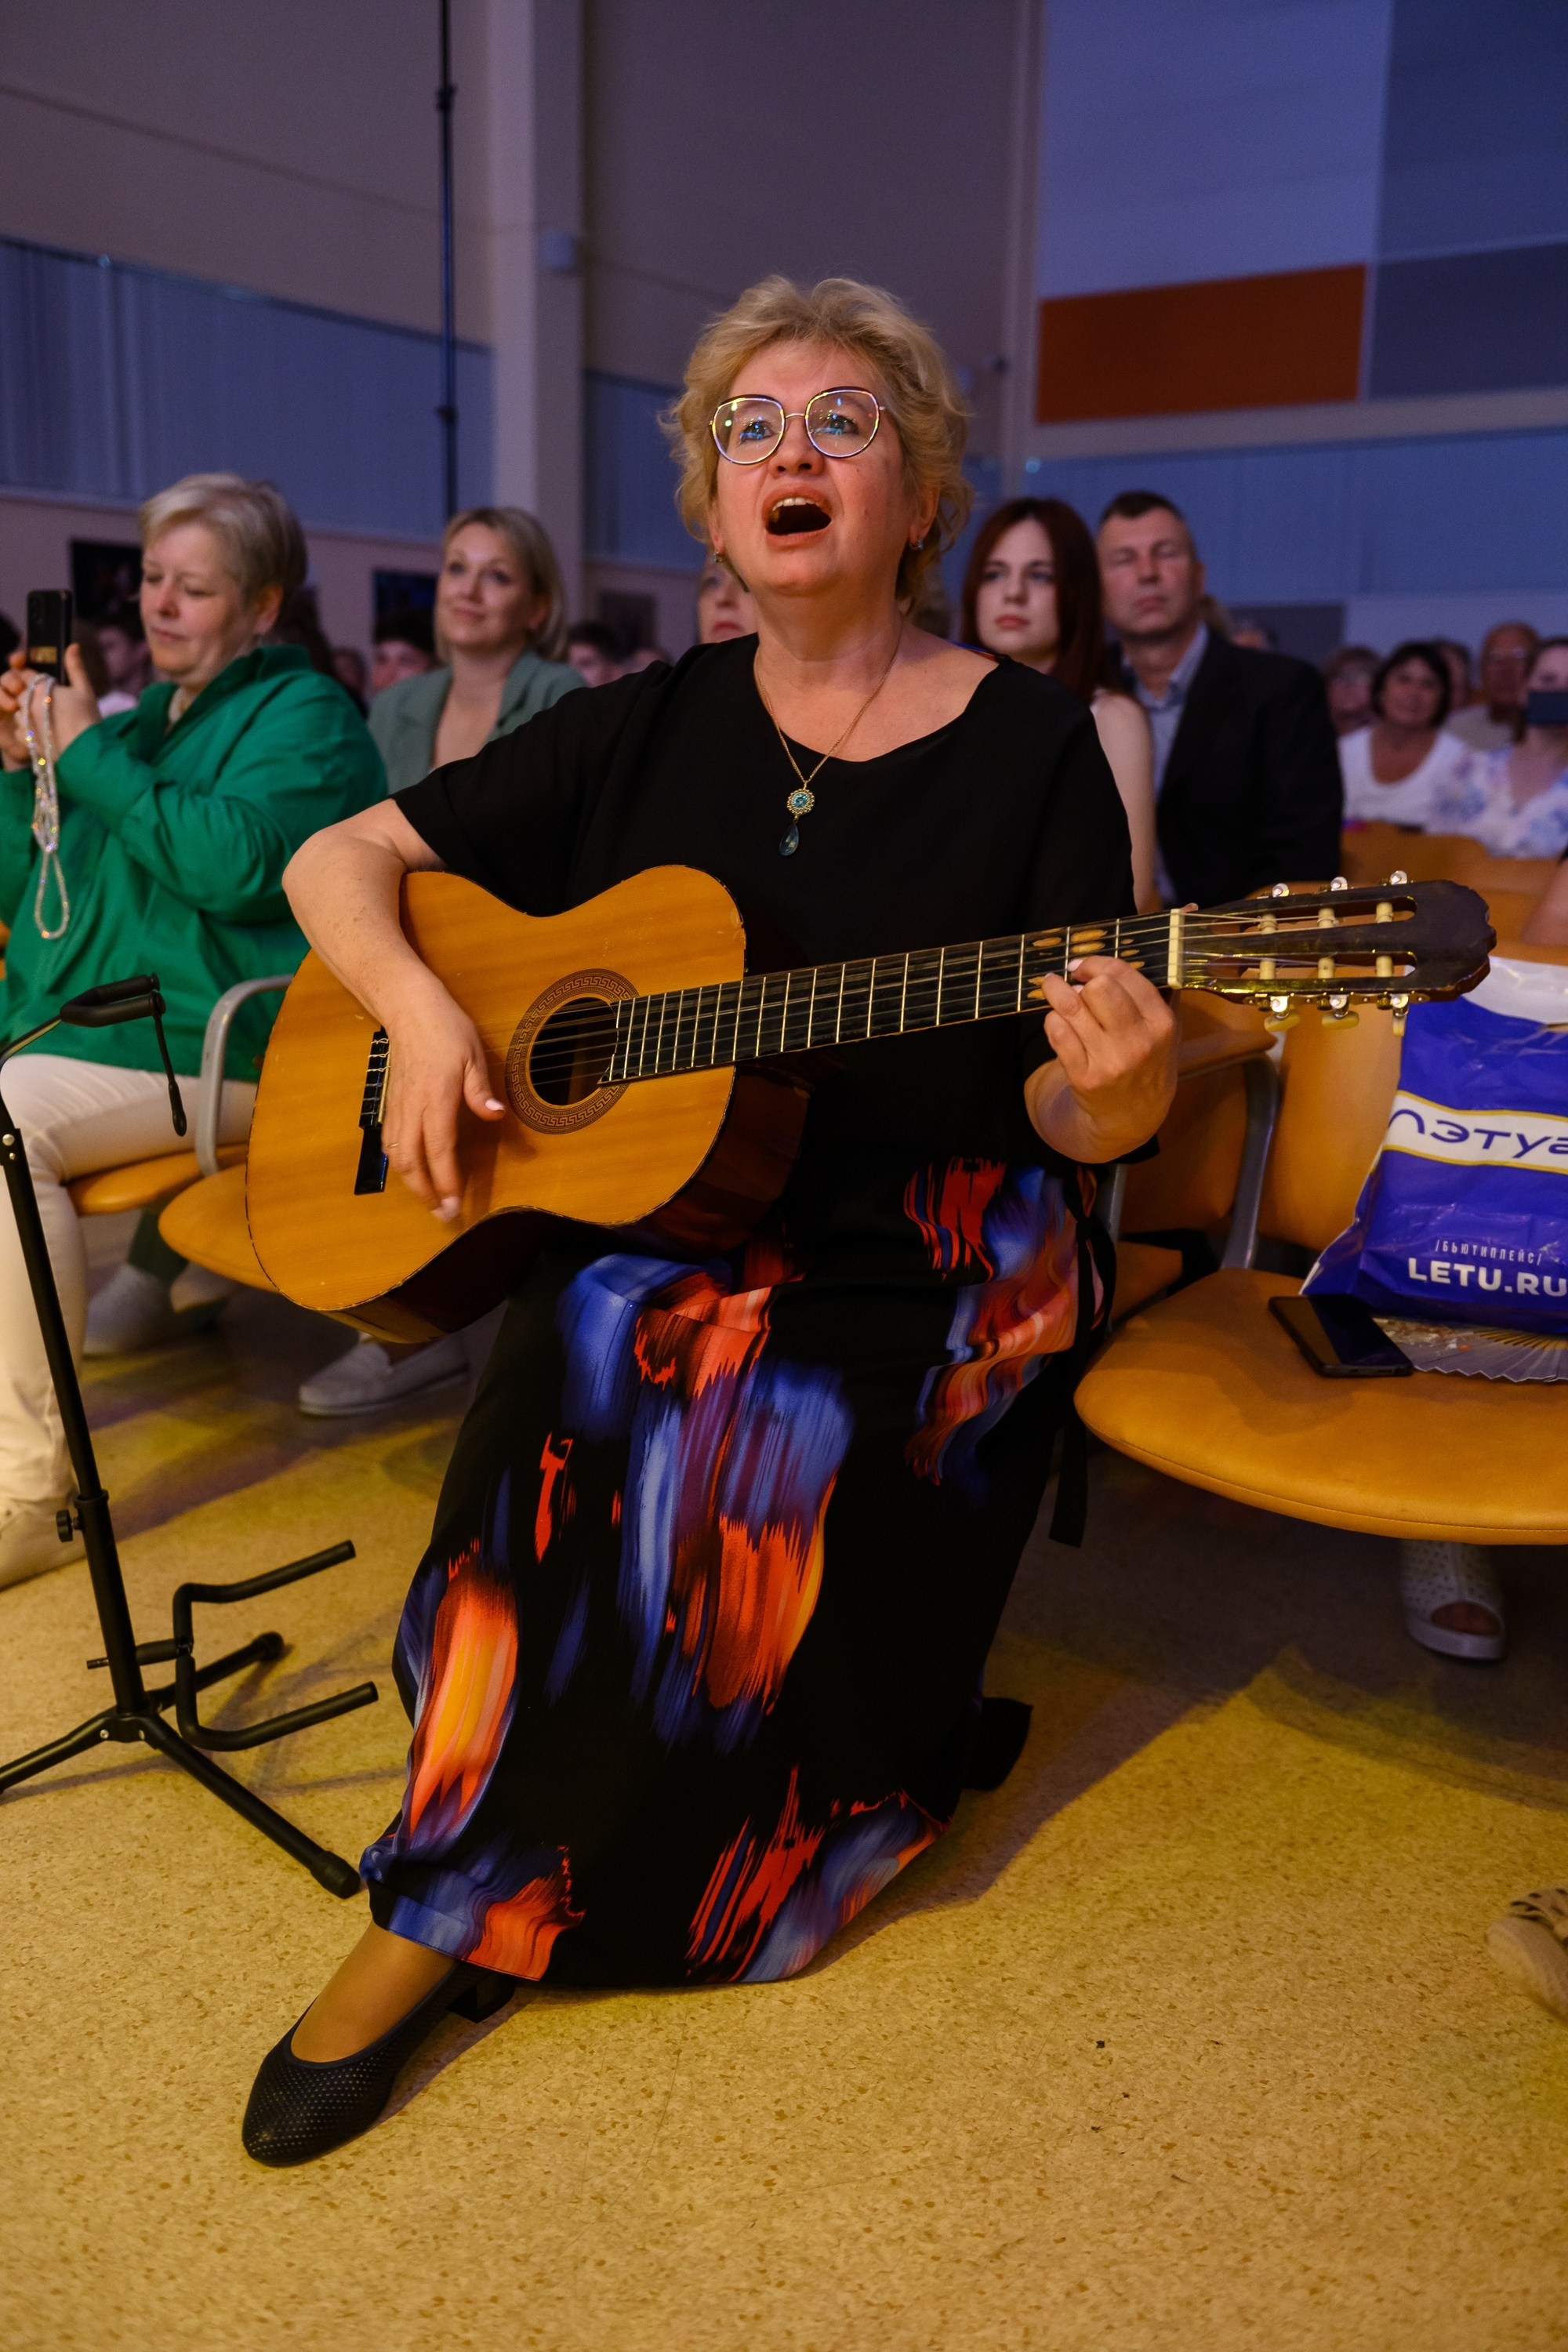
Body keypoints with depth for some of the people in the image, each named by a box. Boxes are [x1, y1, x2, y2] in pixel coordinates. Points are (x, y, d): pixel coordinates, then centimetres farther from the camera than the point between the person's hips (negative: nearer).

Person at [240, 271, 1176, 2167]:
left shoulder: (1032, 745, 0)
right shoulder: (646, 731, 8)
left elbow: (1064, 1115, -3)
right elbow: (340, 859, 12)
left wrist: (1116, 1089, -27)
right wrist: (422, 1010, -8)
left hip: (926, 1279, -1)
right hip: (639, 1214, 2)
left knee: (766, 1451, -29)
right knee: (596, 1377, -29)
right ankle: (446, 1907, -10)